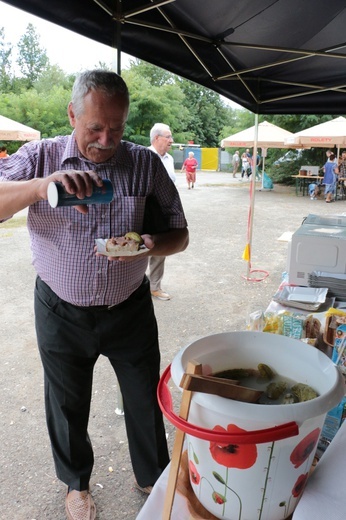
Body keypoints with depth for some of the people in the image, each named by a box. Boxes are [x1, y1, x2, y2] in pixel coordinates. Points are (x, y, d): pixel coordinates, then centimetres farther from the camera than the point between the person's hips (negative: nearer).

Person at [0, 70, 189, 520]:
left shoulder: (146, 164, -6)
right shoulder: (40, 157, -8)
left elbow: (179, 234, -3)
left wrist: (153, 246, -25)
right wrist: (41, 185, -35)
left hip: (130, 310, 1)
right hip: (61, 313, 0)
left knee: (146, 400, 16)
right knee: (68, 406, 19)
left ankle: (153, 477, 46)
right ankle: (76, 483, 49)